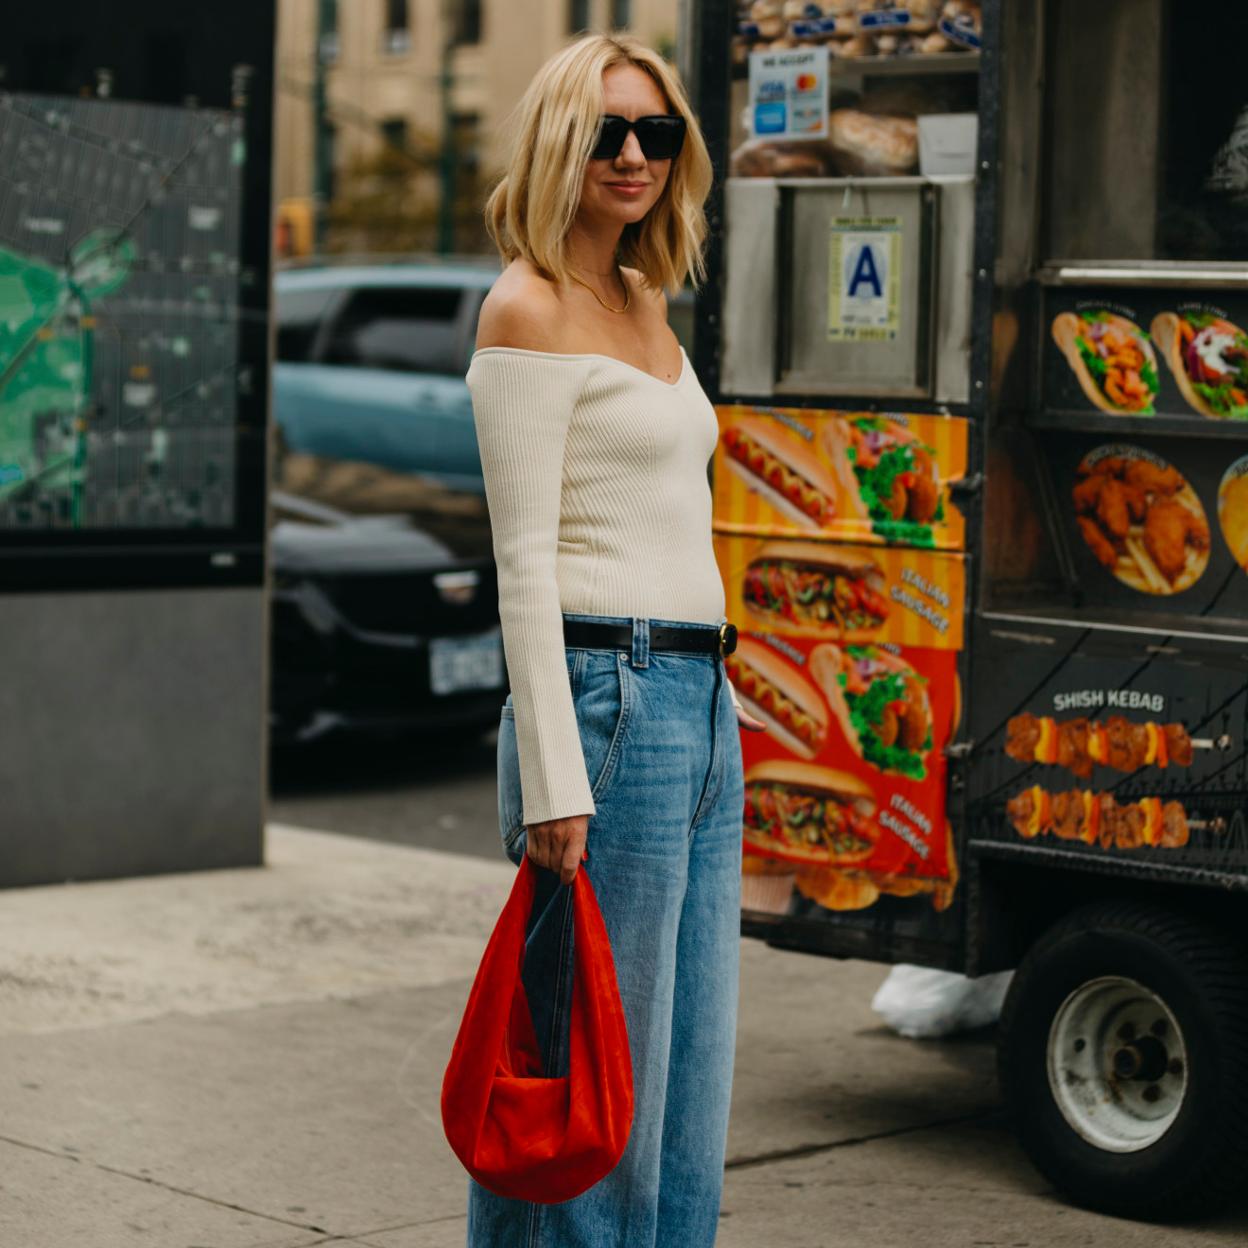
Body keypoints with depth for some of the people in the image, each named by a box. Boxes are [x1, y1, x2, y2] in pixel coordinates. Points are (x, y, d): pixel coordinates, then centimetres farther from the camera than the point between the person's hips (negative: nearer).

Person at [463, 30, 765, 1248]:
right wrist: (554, 780, -19)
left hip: (699, 708, 9)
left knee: (692, 1066, 12)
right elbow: (524, 563, -14)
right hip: (605, 699, -9)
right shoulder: (528, 310, -8)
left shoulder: (644, 304, 18)